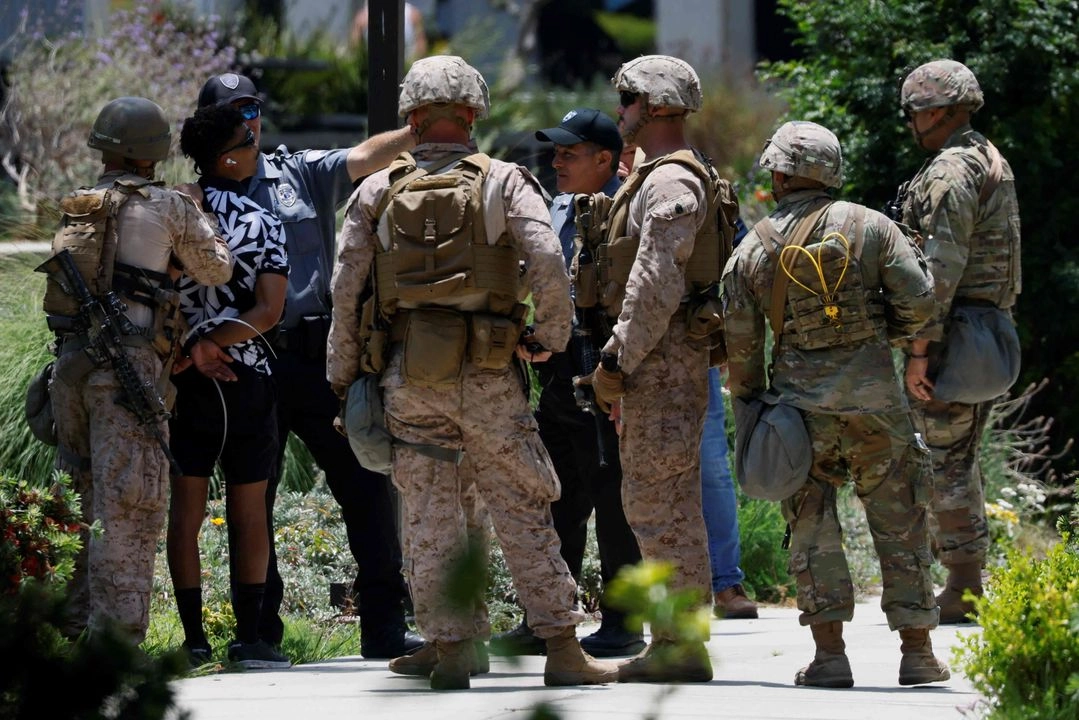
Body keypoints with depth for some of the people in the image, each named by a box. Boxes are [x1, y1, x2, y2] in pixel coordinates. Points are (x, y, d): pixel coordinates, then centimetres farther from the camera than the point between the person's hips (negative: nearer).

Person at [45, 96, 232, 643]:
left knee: (83, 500, 15)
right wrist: (198, 221, 25)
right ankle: (117, 636, -9)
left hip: (71, 364, 6)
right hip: (129, 369, -6)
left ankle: (76, 631, 18)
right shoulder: (167, 209, -3)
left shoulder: (76, 210, 13)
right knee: (127, 506, -5)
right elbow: (216, 270, 7)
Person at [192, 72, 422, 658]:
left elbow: (365, 158, -3)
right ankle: (260, 633, 11)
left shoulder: (301, 174, 11)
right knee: (252, 498, 4)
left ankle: (384, 626, 2)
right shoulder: (198, 197, 7)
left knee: (365, 482, -2)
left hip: (317, 353, 1)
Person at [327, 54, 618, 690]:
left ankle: (451, 650, 5)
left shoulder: (378, 192, 7)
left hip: (408, 376, 2)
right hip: (488, 376, -2)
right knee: (524, 511, 3)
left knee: (431, 519, 7)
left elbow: (346, 290, 5)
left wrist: (343, 377, 13)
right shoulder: (505, 184, 0)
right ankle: (562, 648, 2)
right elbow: (548, 267, -11)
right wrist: (553, 338, 4)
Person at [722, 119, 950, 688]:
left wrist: (750, 407, 16)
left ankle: (829, 654, 0)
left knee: (812, 529, 8)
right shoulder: (869, 226, 0)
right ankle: (917, 653, 8)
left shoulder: (753, 249, 2)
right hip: (874, 395, 0)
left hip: (801, 401, 0)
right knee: (899, 523, 8)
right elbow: (919, 299, -4)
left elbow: (740, 342, 3)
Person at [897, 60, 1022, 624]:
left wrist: (919, 348, -21)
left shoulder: (949, 173, -16)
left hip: (952, 337, -10)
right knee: (960, 460, 15)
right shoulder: (994, 162, 17)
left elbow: (942, 268, -22)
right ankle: (969, 582, 17)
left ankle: (962, 592, -6)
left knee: (945, 461, -6)